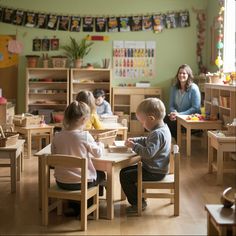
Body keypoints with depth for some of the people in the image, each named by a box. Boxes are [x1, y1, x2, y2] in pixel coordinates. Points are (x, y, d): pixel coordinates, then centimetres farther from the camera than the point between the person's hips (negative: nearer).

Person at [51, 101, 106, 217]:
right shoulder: (85, 136, -17)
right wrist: (100, 144, 19)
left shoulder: (57, 137, -7)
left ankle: (74, 206, 37)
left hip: (61, 182, 4)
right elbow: (98, 153, -2)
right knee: (101, 174, 27)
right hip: (82, 182, -4)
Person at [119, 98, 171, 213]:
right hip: (156, 168, 11)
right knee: (125, 170, 16)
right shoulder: (162, 128, 8)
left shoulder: (157, 134, -26)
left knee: (125, 176, -11)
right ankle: (138, 197, 22)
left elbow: (148, 153, -34)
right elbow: (147, 141, 23)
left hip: (155, 172, -11)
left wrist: (134, 146, -23)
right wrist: (134, 140, 9)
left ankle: (138, 203, 1)